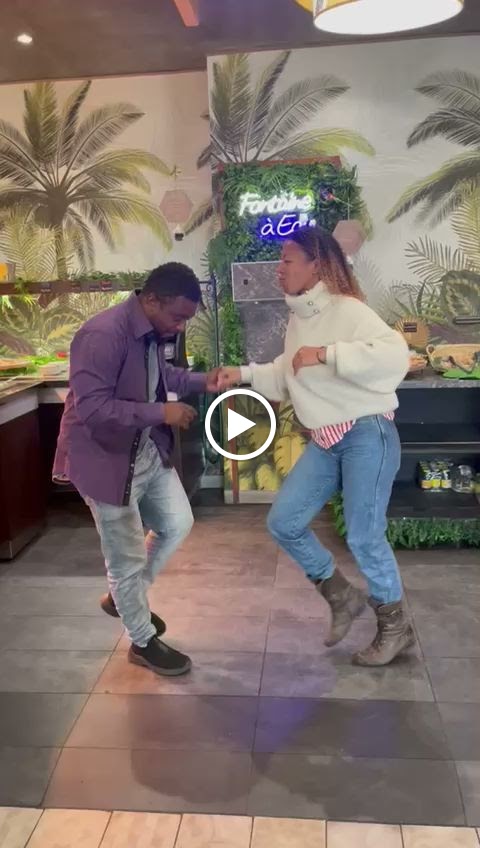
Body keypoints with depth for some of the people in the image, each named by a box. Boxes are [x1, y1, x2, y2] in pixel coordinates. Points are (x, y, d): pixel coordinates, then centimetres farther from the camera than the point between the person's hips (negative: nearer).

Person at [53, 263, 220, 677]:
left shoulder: (152, 332, -1)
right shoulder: (103, 335, -28)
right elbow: (91, 408, -31)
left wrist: (200, 381, 0)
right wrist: (162, 412, -31)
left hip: (149, 450, 9)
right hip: (107, 457, -9)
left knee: (178, 524, 16)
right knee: (127, 555, 5)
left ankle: (123, 596, 38)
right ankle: (143, 642, 27)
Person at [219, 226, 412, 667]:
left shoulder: (347, 310, -16)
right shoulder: (298, 318, 10)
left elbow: (395, 354, -30)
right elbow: (285, 377, 22)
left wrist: (326, 353, -30)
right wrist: (244, 374, 11)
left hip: (368, 435, -8)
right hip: (325, 442, 9)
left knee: (364, 537, -1)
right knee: (283, 522, 7)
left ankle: (395, 626, 25)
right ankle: (344, 598, 26)